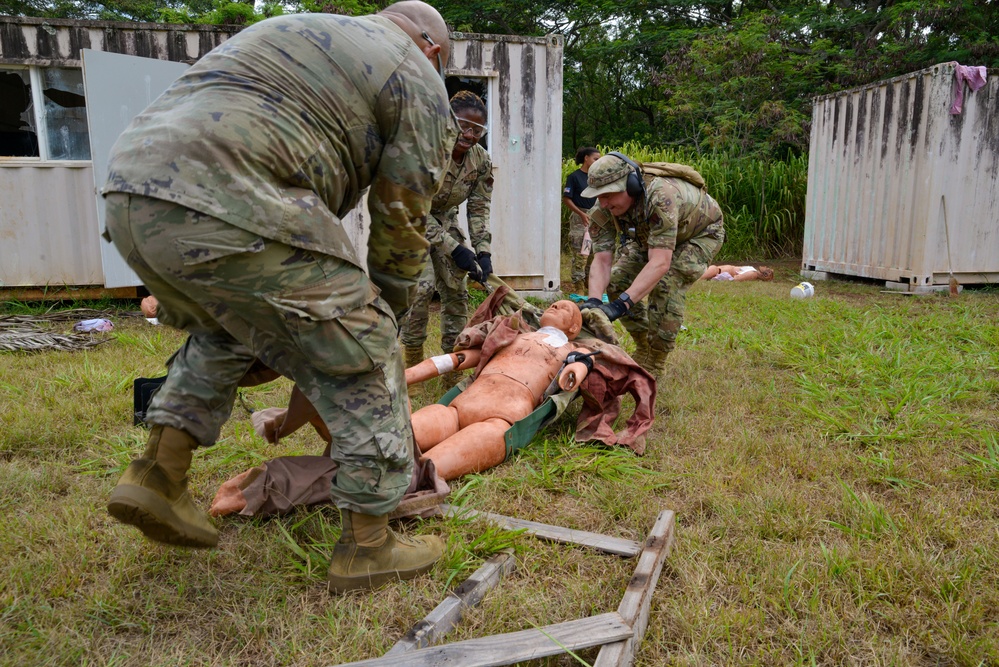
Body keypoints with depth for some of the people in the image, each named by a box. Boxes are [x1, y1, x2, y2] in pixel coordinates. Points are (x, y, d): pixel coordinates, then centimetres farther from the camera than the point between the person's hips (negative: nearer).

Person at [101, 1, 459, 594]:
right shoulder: (417, 80, 12)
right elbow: (402, 219, 7)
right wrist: (387, 310, 21)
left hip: (132, 190, 9)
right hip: (228, 213, -9)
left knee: (226, 330, 33)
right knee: (363, 364, 5)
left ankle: (158, 476, 29)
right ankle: (368, 546, 14)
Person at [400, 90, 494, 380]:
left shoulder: (481, 161, -14)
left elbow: (479, 208, -7)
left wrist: (483, 252, -20)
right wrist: (453, 249, -31)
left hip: (444, 219, 5)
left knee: (456, 288, -2)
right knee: (421, 285, -20)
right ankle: (413, 361, -4)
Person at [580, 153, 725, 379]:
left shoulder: (661, 197, -45)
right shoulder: (604, 209, -25)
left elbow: (660, 263, -52)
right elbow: (602, 260, -27)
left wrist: (620, 304, -60)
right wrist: (593, 300, -45)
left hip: (701, 232, -6)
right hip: (650, 234, 6)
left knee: (666, 284, -28)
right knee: (617, 280, -8)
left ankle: (654, 365, -11)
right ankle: (643, 349, 11)